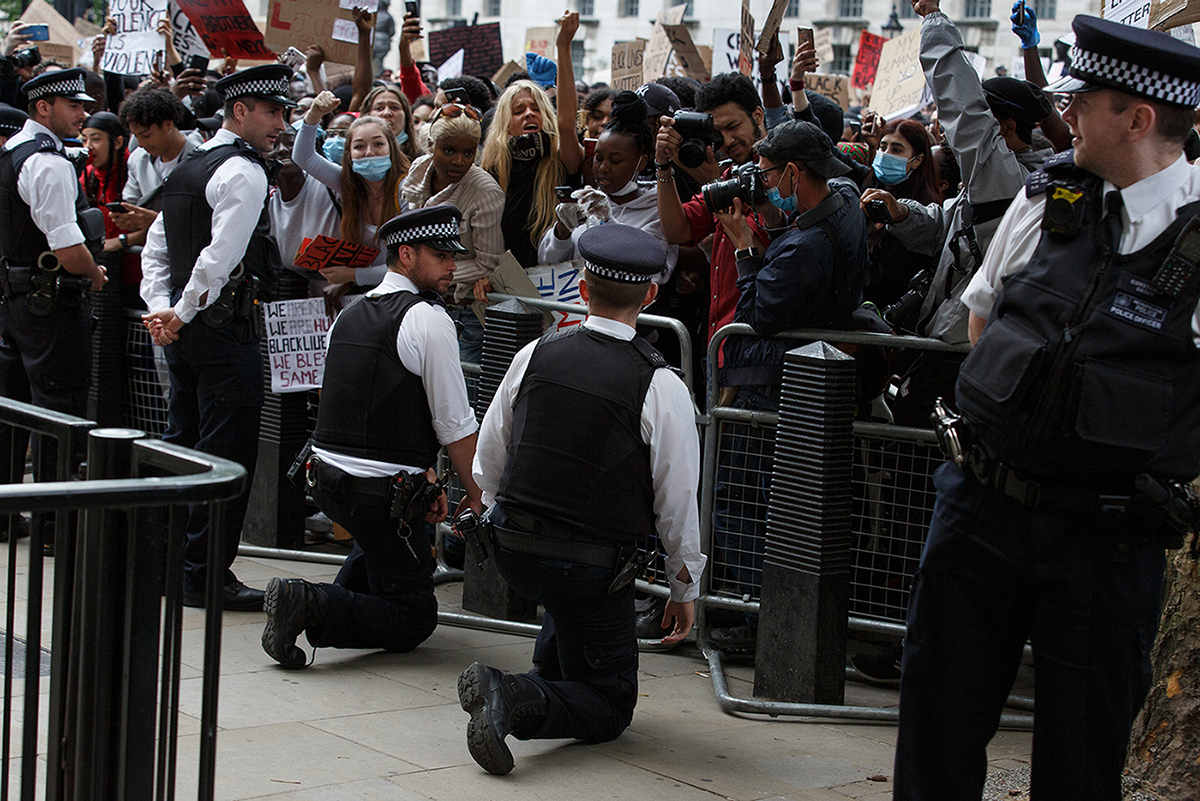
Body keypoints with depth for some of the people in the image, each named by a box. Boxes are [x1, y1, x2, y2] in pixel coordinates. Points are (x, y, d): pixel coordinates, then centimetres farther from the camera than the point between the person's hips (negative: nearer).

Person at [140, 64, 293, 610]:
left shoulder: (188, 167, 16)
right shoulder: (243, 172, -13)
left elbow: (155, 249, 17)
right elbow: (221, 255, -23)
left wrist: (161, 310, 9)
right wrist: (182, 313, -13)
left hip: (188, 330, 10)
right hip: (227, 327, -10)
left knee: (181, 444, 17)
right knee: (228, 454, -5)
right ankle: (205, 575, -3)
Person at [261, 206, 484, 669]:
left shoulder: (349, 317, 13)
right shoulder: (428, 319, -12)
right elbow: (456, 425, -9)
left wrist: (423, 476, 16)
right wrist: (474, 495, 5)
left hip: (327, 479, 8)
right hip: (381, 492, -8)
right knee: (414, 621, 4)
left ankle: (349, 590, 22)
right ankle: (312, 607, -16)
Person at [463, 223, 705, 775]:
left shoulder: (534, 356, -3)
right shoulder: (662, 387, -15)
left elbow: (487, 461, 8)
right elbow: (678, 502, -9)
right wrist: (685, 589, 6)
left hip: (512, 549, 5)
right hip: (595, 567, -5)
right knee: (610, 709, 10)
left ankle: (551, 670, 32)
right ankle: (519, 700, -19)